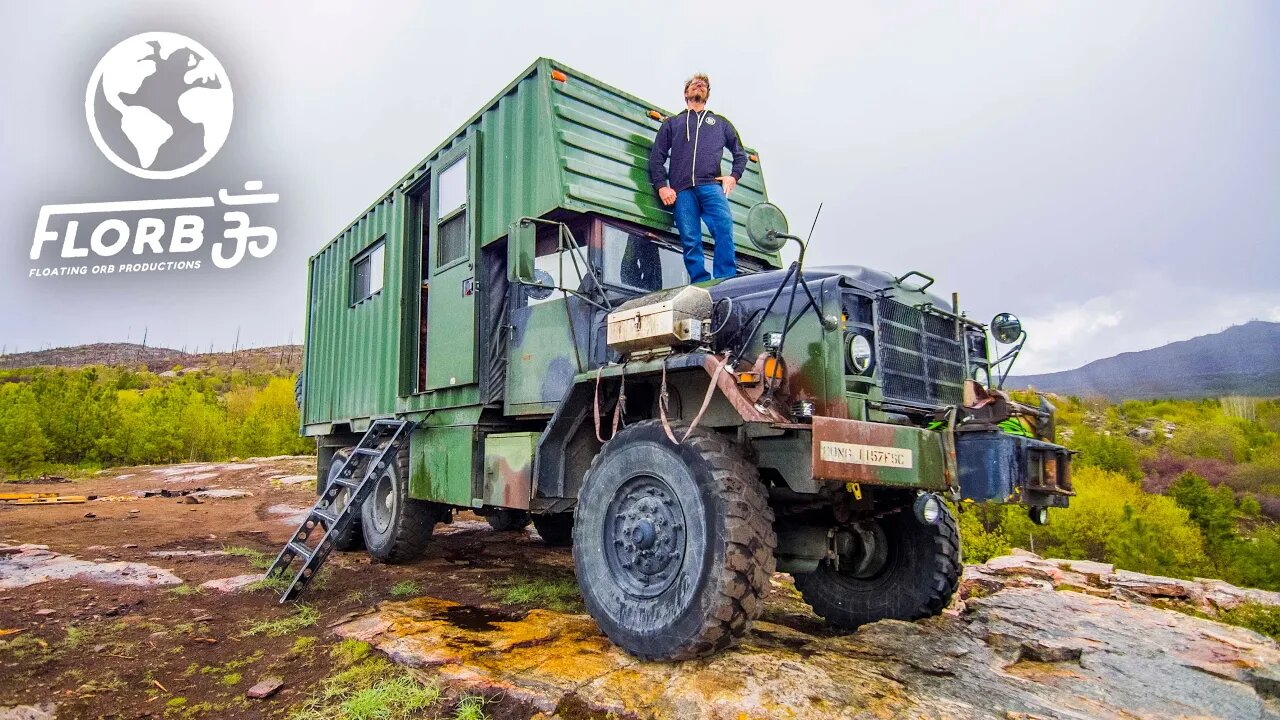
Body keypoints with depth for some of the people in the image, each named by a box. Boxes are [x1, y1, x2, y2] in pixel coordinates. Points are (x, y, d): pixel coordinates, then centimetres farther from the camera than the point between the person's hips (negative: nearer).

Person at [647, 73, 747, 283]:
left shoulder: (721, 123, 31)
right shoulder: (672, 123, 29)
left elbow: (740, 154, 31)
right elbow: (656, 157, 19)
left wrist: (734, 176, 10)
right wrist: (661, 186, 3)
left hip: (711, 186, 0)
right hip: (682, 190, 1)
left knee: (724, 229, -24)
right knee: (690, 241, -12)